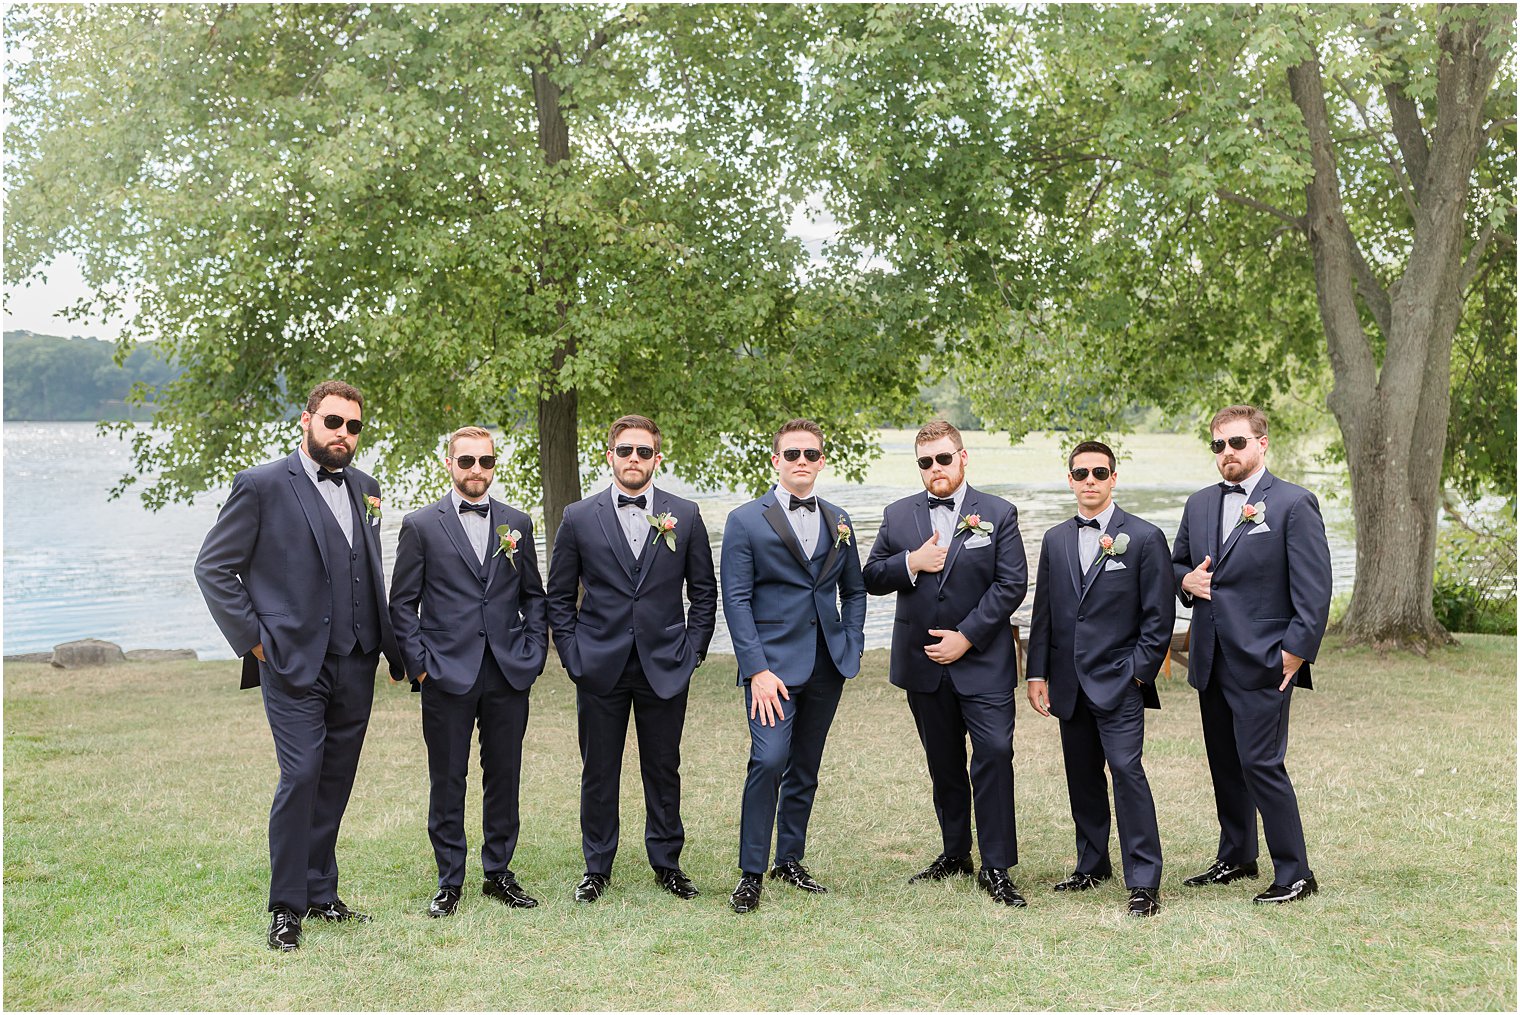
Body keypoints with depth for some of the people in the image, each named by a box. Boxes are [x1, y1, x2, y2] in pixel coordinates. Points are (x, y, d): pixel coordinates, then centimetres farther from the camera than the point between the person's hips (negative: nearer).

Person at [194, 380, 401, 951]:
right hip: (293, 663, -5)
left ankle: (320, 893, 23)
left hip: (356, 663, 6)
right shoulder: (262, 486, -5)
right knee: (300, 777, -9)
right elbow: (213, 567, -4)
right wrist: (253, 640, -8)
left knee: (336, 781, 11)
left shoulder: (364, 489, 12)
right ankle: (286, 908, 5)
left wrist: (389, 642, 10)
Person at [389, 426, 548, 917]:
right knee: (447, 781, 4)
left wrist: (534, 654, 4)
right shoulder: (421, 525, 1)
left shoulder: (517, 523, 10)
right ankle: (450, 881, 15)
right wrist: (418, 663, -5)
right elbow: (402, 603, 2)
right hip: (447, 675, -2)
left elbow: (533, 595, 14)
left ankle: (498, 872, 22)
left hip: (509, 674, 3)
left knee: (504, 776, 9)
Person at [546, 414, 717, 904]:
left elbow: (704, 591, 9)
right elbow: (559, 596, 7)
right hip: (600, 668, 0)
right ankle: (597, 868, 20)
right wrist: (572, 653, 0)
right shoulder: (579, 517, 2)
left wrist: (693, 648, 3)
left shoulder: (685, 515, 4)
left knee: (664, 769, 9)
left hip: (665, 666, 1)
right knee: (598, 772, 7)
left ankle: (666, 863, 23)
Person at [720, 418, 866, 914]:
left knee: (805, 767, 11)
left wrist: (853, 647, 7)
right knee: (769, 761, -16)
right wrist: (757, 670, -14)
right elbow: (736, 600, -7)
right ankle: (751, 873, -4)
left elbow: (854, 590, 20)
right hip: (773, 663, -5)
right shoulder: (746, 520, -3)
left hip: (827, 667, 5)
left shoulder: (837, 521, 11)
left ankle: (789, 859, 25)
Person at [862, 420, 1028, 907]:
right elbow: (872, 578, 7)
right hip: (922, 664, 3)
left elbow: (1011, 584, -6)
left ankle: (996, 867, -3)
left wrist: (966, 637, -13)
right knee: (943, 762, 13)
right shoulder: (898, 515, 8)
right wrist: (911, 562, -13)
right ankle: (955, 853, 26)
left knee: (994, 753, -11)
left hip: (982, 661, -3)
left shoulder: (998, 514, -1)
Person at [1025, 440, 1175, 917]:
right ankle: (1092, 864, 25)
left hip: (1119, 680, -5)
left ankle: (1143, 881, -6)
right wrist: (1037, 673, 7)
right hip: (1069, 682, 5)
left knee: (1127, 770, -12)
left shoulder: (1145, 537, -3)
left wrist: (1140, 672, -10)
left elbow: (1159, 615, -4)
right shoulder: (1055, 540, 12)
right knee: (1082, 776, 11)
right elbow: (1043, 612, 13)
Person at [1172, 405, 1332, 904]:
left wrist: (1294, 654, -15)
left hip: (1262, 661, -7)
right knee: (1224, 764, 15)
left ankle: (1294, 874, 2)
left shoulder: (1294, 503, -7)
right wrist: (1186, 580, 0)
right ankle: (1235, 858, 29)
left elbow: (1314, 589, -10)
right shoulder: (1199, 504, 12)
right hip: (1211, 660, 7)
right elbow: (1176, 564, 24)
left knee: (1260, 764, -9)